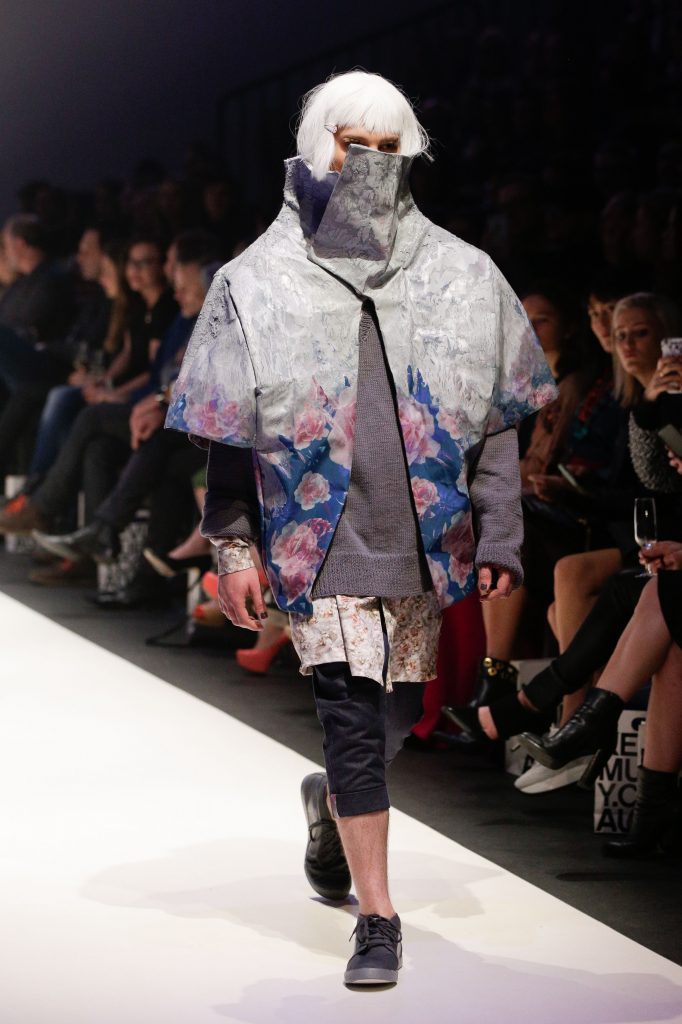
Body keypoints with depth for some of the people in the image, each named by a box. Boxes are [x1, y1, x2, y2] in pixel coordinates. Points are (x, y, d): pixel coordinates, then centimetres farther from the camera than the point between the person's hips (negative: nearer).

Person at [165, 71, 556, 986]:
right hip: (319, 539, -3)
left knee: (397, 717, 12)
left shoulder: (463, 277, 4)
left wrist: (499, 538, 1)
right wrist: (234, 548, -3)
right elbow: (231, 432, 1)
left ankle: (331, 804, 46)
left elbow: (497, 421, 6)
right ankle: (377, 918, 4)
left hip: (424, 538, 3)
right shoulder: (260, 283, 0)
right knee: (353, 723, -7)